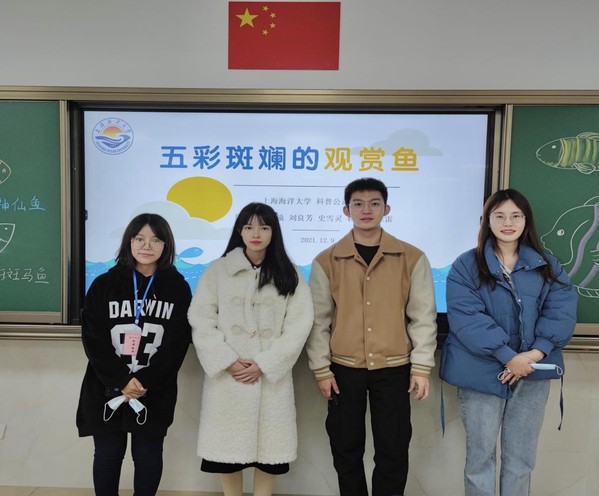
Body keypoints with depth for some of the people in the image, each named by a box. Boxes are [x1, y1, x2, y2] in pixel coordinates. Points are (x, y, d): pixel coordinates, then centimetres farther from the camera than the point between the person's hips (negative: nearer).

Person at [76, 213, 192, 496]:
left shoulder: (177, 287, -1)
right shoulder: (104, 284, 1)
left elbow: (178, 343, -5)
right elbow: (92, 338, -5)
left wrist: (145, 382, -15)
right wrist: (121, 381, -15)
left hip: (155, 393, 0)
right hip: (105, 390, 1)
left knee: (148, 456, 11)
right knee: (108, 455, 13)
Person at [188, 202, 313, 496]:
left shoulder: (289, 275, 4)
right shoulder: (217, 270, 3)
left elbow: (299, 325, -3)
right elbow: (200, 321, -2)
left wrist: (263, 364, -11)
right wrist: (228, 361, -12)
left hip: (271, 374, 0)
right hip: (227, 375, 0)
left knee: (269, 445, 5)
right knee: (227, 445, 6)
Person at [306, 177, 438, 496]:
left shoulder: (412, 258, 0)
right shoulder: (326, 261, 0)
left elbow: (423, 316, 1)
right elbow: (318, 319, 1)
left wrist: (421, 367, -3)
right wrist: (321, 368, -2)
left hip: (394, 368, 0)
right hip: (344, 368, 1)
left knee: (393, 452, 8)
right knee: (346, 449, 12)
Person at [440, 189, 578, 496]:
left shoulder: (548, 266, 8)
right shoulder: (466, 265, -3)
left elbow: (562, 311, -3)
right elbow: (466, 318, -14)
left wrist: (536, 353, -18)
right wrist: (508, 356, -20)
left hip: (533, 372, 3)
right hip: (483, 373, -3)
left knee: (522, 457, 14)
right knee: (480, 455, 8)